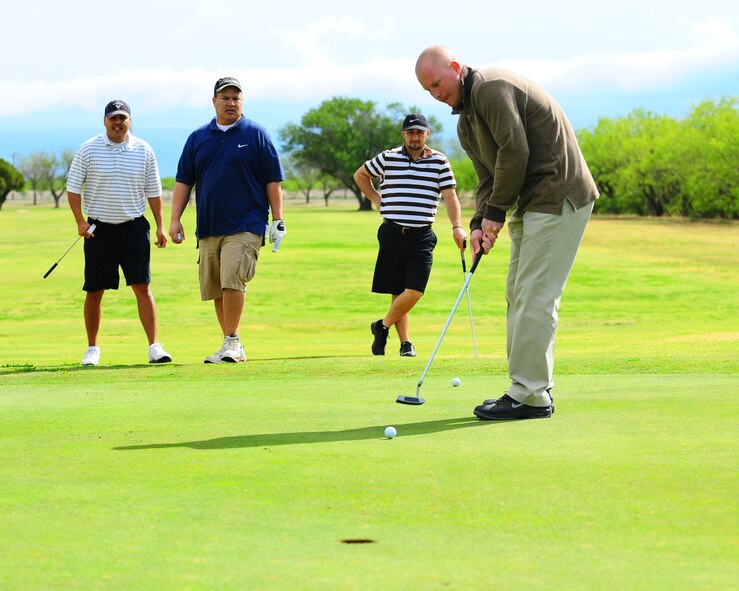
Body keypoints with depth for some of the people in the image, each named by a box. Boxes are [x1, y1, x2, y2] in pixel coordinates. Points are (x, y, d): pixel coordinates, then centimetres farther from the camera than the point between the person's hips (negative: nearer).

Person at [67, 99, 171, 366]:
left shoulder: (143, 150, 4)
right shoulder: (88, 149, -1)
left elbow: (153, 191, 10)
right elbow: (73, 187, 2)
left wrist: (160, 226, 6)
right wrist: (80, 221, -8)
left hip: (134, 226, 1)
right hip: (99, 228, -1)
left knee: (142, 286, -7)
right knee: (94, 291, 3)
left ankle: (154, 347, -5)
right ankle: (92, 348, 16)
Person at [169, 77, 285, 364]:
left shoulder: (256, 134, 3)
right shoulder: (198, 138, 13)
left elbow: (273, 179, 2)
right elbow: (183, 180, 14)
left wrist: (278, 220, -3)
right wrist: (175, 219, 5)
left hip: (245, 225, -4)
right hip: (208, 227, 5)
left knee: (232, 280, -19)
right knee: (216, 289, 5)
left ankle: (231, 342, -14)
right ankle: (232, 348, 13)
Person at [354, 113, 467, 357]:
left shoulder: (439, 162, 4)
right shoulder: (387, 158, 5)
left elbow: (450, 196, -1)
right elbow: (360, 175, 21)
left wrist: (457, 227, -14)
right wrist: (376, 199, 9)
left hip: (422, 236, 0)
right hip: (393, 234, 0)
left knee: (414, 291, -12)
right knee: (397, 293, 2)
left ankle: (383, 326, 9)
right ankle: (405, 343, 13)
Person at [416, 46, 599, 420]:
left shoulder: (492, 88, -14)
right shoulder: (465, 122, 17)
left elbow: (514, 151, -21)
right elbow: (487, 178, 16)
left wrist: (495, 212, -12)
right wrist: (479, 224, -2)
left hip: (558, 198, -11)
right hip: (533, 205, 11)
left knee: (534, 295, -11)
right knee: (520, 294, 11)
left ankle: (529, 396, -10)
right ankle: (536, 389, 16)